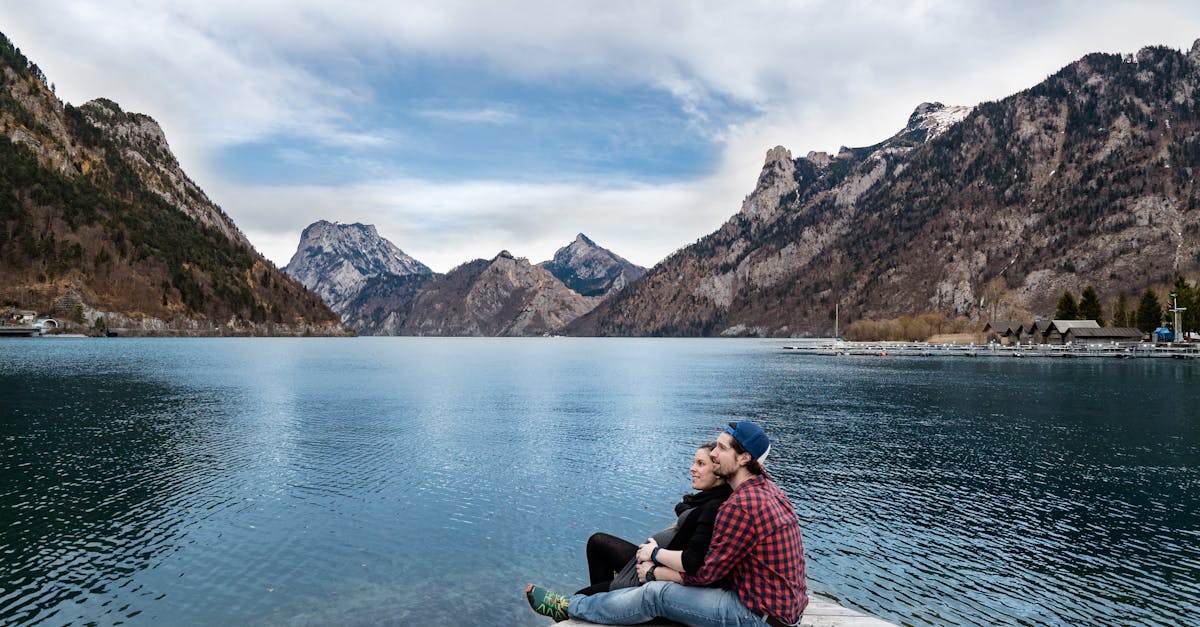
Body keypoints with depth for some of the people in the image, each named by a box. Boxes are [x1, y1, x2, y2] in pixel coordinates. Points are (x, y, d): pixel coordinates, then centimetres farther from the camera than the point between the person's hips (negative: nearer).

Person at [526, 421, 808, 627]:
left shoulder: (741, 506, -25)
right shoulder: (767, 487, 6)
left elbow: (706, 572, -18)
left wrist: (656, 554, -3)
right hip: (783, 603, 9)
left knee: (656, 594, -5)